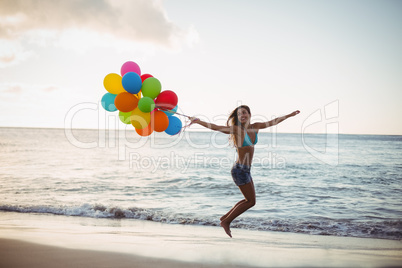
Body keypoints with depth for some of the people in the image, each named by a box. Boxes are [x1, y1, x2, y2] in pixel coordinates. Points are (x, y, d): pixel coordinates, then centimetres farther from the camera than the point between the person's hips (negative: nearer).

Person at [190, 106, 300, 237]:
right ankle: (226, 221, 9)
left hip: (245, 170, 8)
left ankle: (225, 217, 28)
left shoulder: (255, 127, 6)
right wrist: (198, 121, -36)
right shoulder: (236, 129, -14)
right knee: (251, 201, -1)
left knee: (249, 200, 20)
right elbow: (215, 127, -23)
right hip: (240, 170, -8)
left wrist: (289, 115, 28)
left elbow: (273, 122, 18)